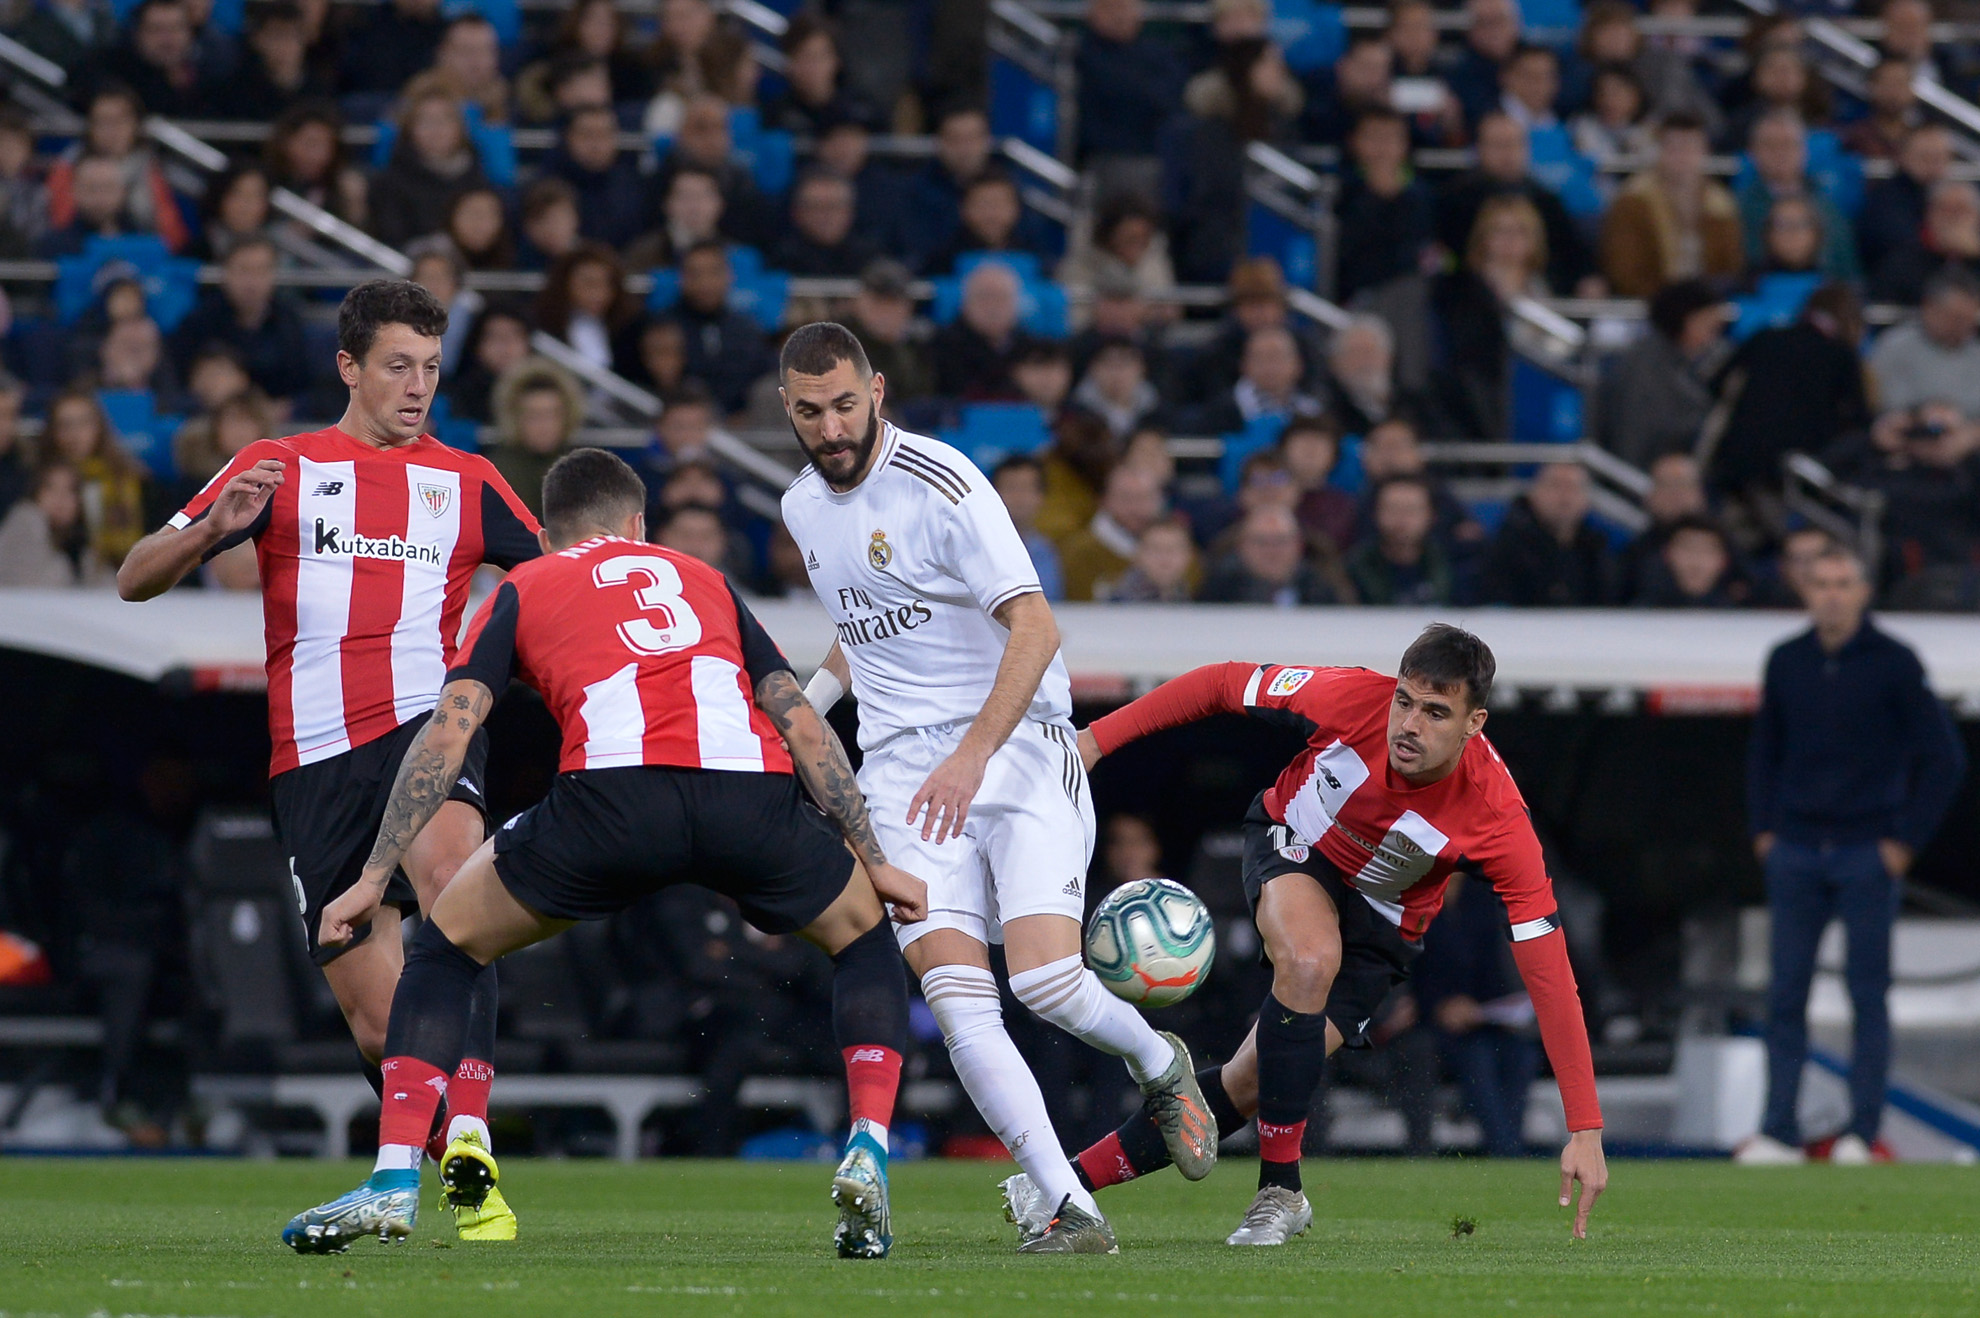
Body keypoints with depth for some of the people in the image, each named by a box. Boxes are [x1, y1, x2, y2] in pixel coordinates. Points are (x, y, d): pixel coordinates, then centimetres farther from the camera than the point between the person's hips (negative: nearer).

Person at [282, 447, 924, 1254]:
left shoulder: (523, 589, 28)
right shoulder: (704, 580, 35)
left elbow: (447, 734, 15)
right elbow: (803, 725, 28)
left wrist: (373, 879, 15)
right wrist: (873, 860, 32)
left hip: (615, 791, -2)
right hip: (750, 787, 2)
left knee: (448, 946, 21)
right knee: (864, 938, 30)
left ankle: (394, 1180, 9)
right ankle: (868, 1152, 10)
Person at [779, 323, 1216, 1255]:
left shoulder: (941, 485, -11)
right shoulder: (803, 506, 13)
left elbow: (1034, 627, -19)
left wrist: (971, 754, -29)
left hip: (1016, 747, -5)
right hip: (903, 773, 5)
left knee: (1045, 978, -20)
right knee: (957, 1001, -17)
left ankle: (1159, 1065, 15)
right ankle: (1071, 1210, -17)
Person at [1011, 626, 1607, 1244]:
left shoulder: (1496, 816, -34)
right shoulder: (1354, 699, -32)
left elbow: (1549, 972, -31)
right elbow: (1222, 684, -14)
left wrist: (1585, 1129, -34)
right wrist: (1098, 737, -15)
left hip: (1381, 927, 0)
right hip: (1294, 844, 0)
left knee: (1250, 1084, -9)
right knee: (1310, 960, -33)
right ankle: (1280, 1190, -20)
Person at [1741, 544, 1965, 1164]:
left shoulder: (1893, 663, -4)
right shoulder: (1787, 661, 7)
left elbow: (1944, 758, -2)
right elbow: (1764, 749, 20)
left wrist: (1905, 839, -6)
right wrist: (1763, 828, 10)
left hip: (1868, 852, -4)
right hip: (1794, 854, 4)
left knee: (1868, 993, -1)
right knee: (1785, 993, 0)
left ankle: (1863, 1132, 2)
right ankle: (1779, 1131, 2)